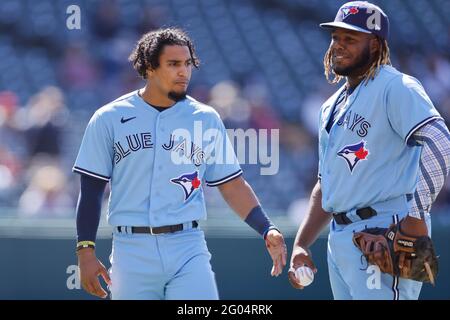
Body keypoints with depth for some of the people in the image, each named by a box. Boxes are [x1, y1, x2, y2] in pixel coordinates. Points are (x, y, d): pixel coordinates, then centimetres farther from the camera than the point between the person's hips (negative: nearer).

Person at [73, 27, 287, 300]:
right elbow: (92, 189, 4)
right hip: (132, 252, 0)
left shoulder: (206, 119, 8)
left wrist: (267, 230, -3)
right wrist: (86, 251, -4)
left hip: (188, 248, 0)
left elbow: (232, 185, 10)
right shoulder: (110, 119, 3)